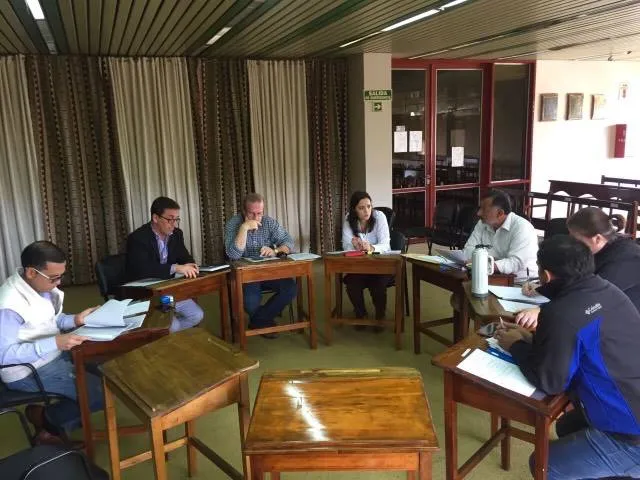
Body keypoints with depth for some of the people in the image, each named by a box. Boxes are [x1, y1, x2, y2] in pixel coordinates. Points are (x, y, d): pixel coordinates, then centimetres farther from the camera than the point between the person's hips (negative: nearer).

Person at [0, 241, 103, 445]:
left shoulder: (41, 285, -3)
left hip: (53, 354, 9)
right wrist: (55, 342, -35)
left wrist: (74, 320, -6)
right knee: (101, 392, -17)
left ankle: (52, 428, 15)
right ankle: (47, 417, 11)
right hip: (29, 371, -9)